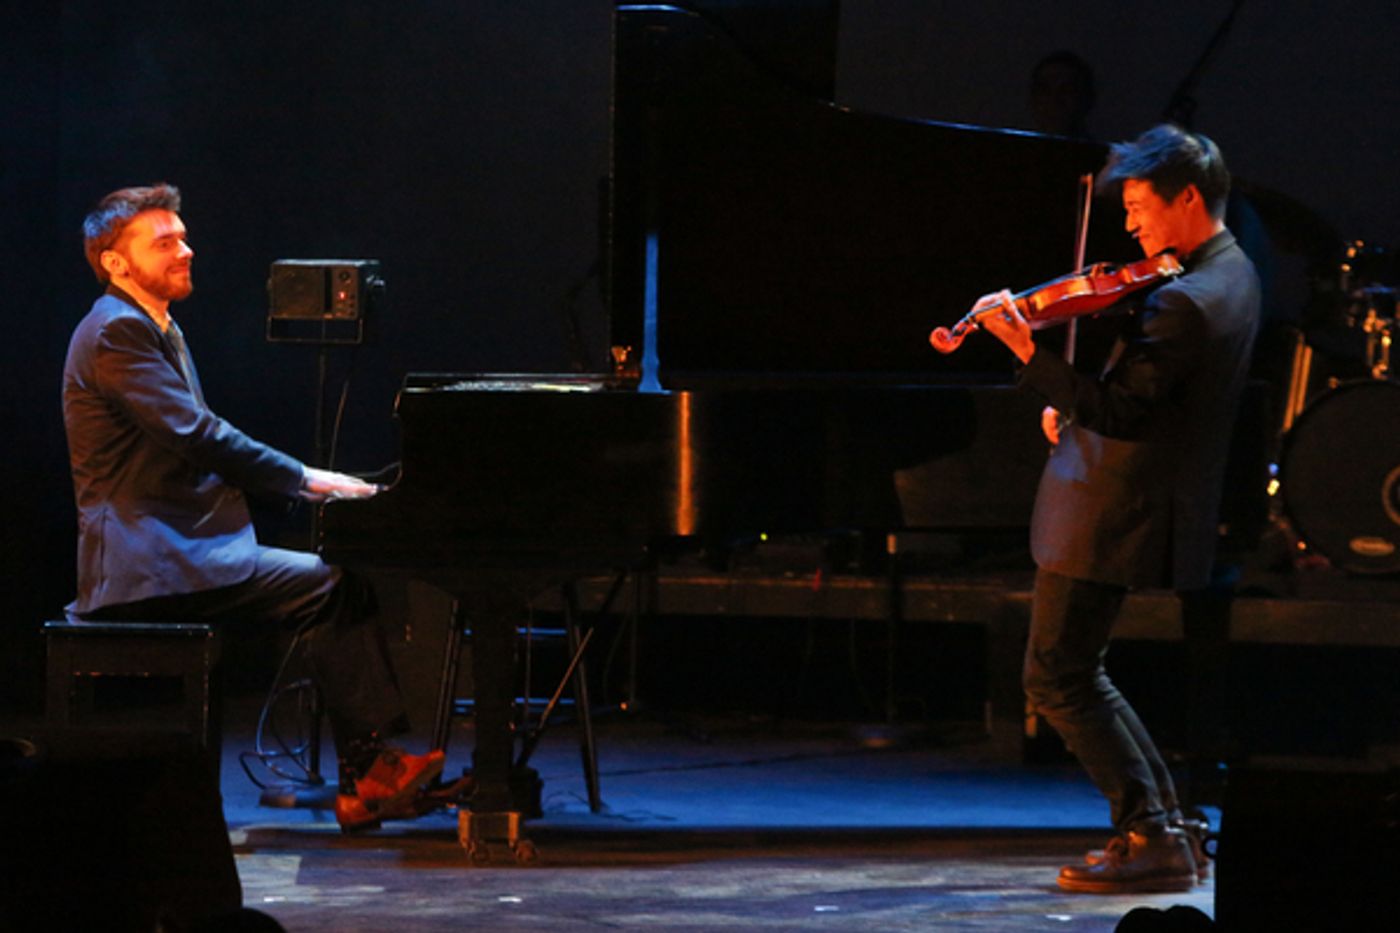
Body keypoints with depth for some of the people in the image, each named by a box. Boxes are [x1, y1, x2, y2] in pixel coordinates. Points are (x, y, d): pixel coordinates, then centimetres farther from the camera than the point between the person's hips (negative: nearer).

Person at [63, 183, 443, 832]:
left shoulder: (155, 332, 23)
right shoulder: (116, 332, -11)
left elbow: (201, 443, 22)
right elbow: (195, 436, -20)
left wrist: (303, 483, 7)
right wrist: (304, 479, -15)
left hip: (181, 546, 10)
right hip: (150, 562, -10)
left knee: (345, 585, -2)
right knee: (329, 588, -19)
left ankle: (365, 780, -10)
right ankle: (370, 766, -14)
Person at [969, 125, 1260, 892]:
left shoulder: (1186, 303, -25)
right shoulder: (1230, 273, 9)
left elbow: (1118, 412, -28)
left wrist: (1025, 350, -32)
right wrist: (1075, 403, 8)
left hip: (1113, 513, -10)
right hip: (1152, 503, 10)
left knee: (1056, 679, -3)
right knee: (1074, 672, 20)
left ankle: (1152, 838, -2)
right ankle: (1167, 824, 20)